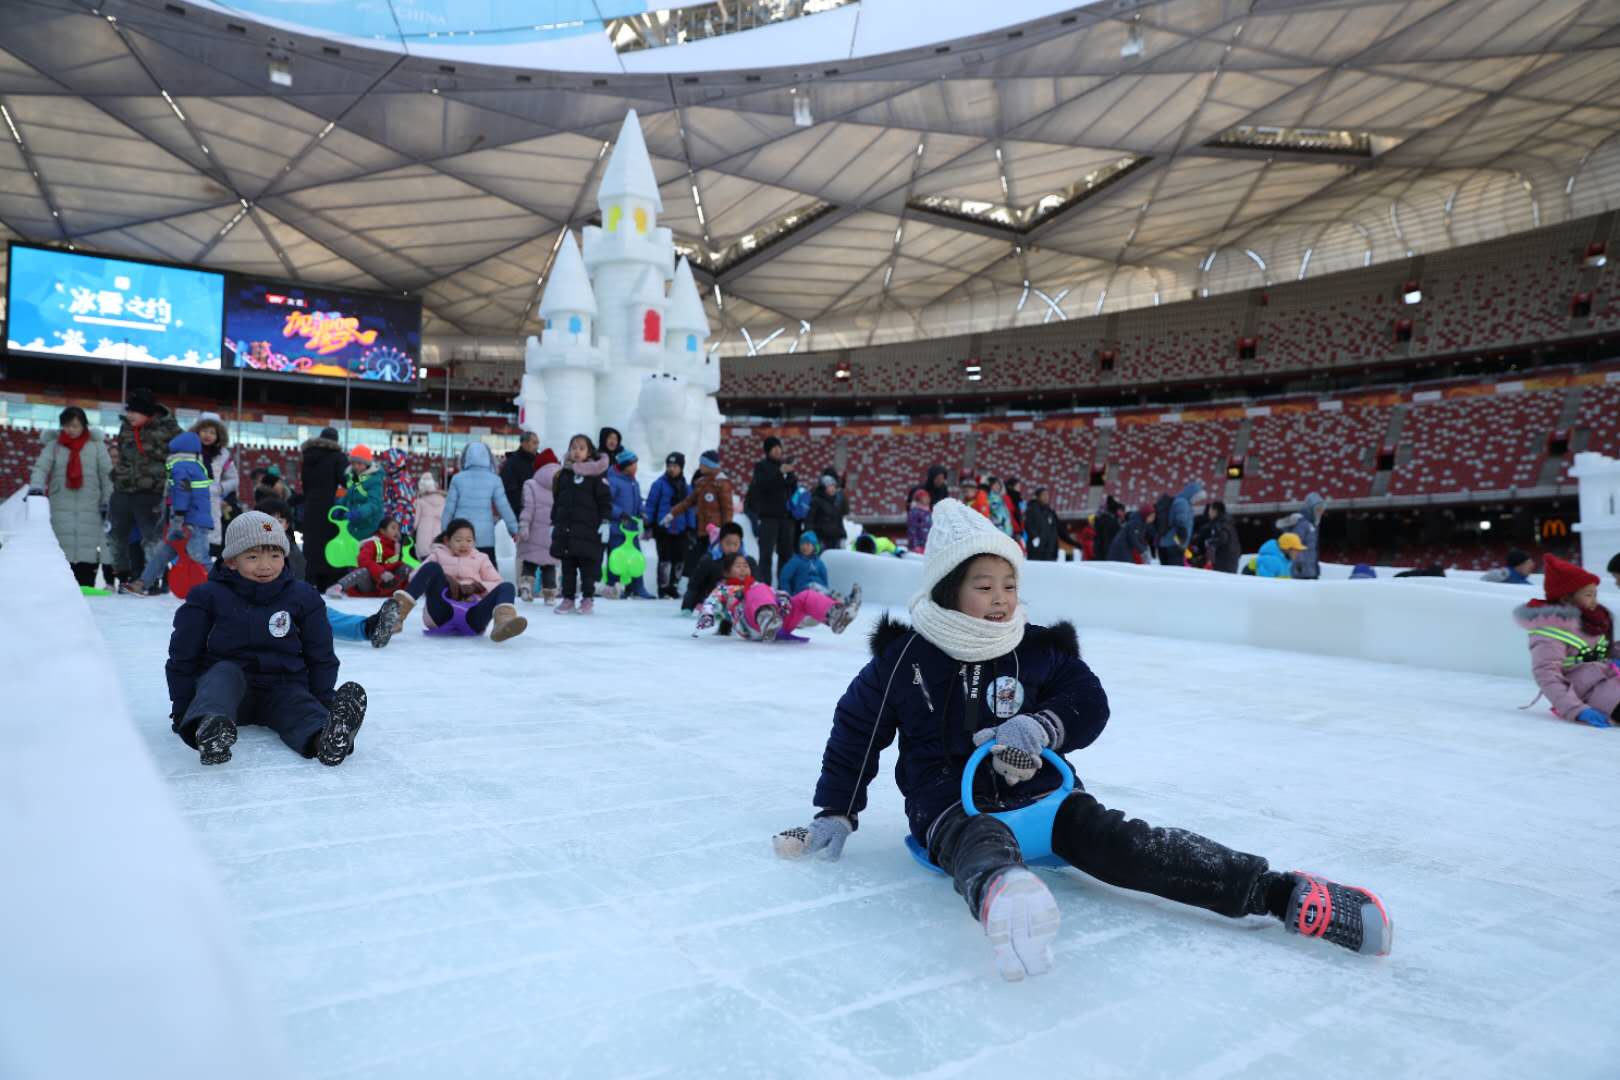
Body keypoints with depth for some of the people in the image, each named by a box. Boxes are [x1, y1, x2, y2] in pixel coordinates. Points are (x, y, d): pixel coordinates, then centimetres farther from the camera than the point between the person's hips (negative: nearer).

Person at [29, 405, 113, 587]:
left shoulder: (96, 445, 6)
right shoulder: (54, 445, 8)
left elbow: (106, 474, 6)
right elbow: (41, 467, -4)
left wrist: (107, 502, 1)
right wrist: (36, 487, -23)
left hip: (89, 506, -1)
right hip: (61, 506, 1)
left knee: (87, 545, -5)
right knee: (62, 545, -3)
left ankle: (86, 584, -2)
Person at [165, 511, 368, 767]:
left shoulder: (302, 596, 2)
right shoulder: (208, 597, -2)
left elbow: (321, 656, 9)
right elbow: (183, 657, 4)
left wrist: (324, 701, 3)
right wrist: (181, 709, 2)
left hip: (282, 686, 1)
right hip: (225, 679, 0)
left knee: (300, 706, -30)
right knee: (225, 672, -32)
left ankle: (326, 737, -63)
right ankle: (208, 728, -61)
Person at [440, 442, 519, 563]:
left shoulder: (457, 478, 1)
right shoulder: (494, 480, -2)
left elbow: (449, 508, 3)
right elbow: (504, 507, -3)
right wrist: (514, 529, 7)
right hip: (485, 536, -1)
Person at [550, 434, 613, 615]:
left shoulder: (595, 474, -2)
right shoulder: (563, 474, 12)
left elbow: (605, 501, -4)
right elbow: (556, 501, 18)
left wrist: (604, 522, -10)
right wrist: (554, 523, 15)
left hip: (588, 530, -4)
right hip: (565, 530, 4)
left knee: (588, 566, 2)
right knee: (567, 566, 9)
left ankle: (587, 598, 12)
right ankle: (568, 598, 16)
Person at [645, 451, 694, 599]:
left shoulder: (686, 487, 10)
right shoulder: (659, 484, -3)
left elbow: (690, 509, 14)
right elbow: (651, 505, -2)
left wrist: (691, 529, 9)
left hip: (680, 531, 4)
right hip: (662, 530, -4)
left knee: (679, 560, 7)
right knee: (665, 559, -5)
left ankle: (673, 587, 22)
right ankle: (663, 589, 5)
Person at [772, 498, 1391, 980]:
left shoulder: (1040, 650, 2)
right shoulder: (904, 658, -4)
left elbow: (1090, 705, 6)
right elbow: (855, 730, 3)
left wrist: (1044, 725, -16)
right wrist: (835, 814, 2)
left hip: (1035, 792, 3)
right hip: (948, 801, -3)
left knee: (1116, 842, -22)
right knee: (980, 843, -38)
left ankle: (1283, 895, -32)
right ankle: (1005, 900, -76)